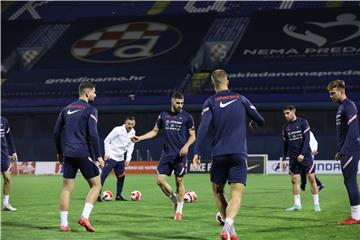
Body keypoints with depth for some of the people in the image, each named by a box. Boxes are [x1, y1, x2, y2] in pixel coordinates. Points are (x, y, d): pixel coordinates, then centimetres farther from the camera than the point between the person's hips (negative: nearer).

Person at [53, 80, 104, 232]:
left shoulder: (66, 109, 14)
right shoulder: (90, 110, -4)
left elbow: (56, 132, 14)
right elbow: (92, 135, -12)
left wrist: (60, 152, 23)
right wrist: (98, 156, -8)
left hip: (68, 154, 6)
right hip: (84, 154, -6)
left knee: (67, 188, 7)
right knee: (96, 185, 6)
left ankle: (63, 224, 3)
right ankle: (85, 217, -8)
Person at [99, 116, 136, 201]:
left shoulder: (132, 132, 4)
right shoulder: (118, 130, -14)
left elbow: (130, 146, 12)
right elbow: (106, 141, -9)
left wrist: (128, 159, 3)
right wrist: (107, 153, -15)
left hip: (120, 158, 7)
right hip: (111, 157, -7)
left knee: (121, 177, 10)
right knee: (103, 175, -13)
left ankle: (118, 196, 21)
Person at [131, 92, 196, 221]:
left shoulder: (187, 117, -1)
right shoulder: (163, 115, 8)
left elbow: (192, 136, 3)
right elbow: (154, 131, 16)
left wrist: (186, 146, -16)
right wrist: (140, 138, 5)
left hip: (180, 155, -3)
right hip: (166, 154, 3)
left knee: (179, 181, 1)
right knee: (160, 180, -4)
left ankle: (179, 210, 14)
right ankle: (175, 201, 19)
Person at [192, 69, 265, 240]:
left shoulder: (210, 102, 3)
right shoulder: (240, 99, 10)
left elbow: (203, 128, -10)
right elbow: (261, 121, 15)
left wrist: (197, 153, -12)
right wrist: (254, 123, 39)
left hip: (218, 155, 0)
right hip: (239, 154, 0)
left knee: (217, 192, 18)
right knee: (236, 194, -6)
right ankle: (228, 225, -31)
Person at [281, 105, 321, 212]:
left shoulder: (303, 122, -3)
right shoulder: (285, 127, 9)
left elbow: (307, 139, -9)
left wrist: (302, 154, -17)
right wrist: (283, 159, 11)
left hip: (305, 155, -4)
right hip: (293, 158, 4)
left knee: (311, 179, -2)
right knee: (294, 180, -2)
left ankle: (316, 204, 4)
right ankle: (297, 204, 4)